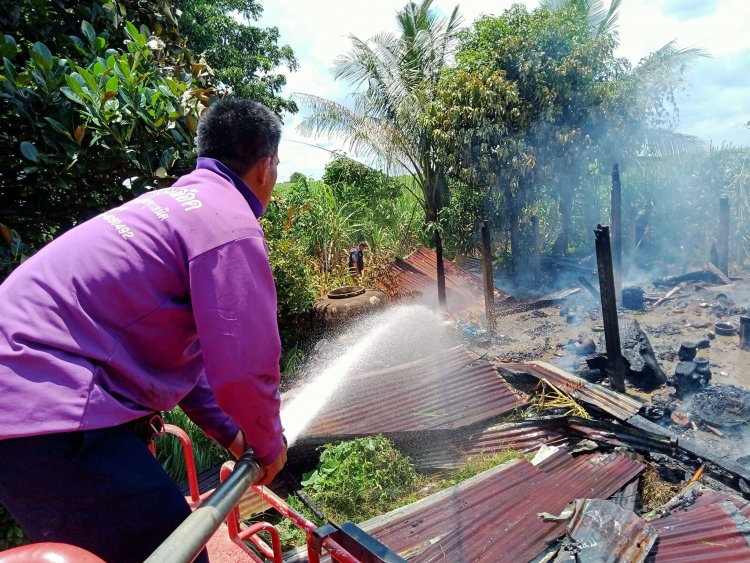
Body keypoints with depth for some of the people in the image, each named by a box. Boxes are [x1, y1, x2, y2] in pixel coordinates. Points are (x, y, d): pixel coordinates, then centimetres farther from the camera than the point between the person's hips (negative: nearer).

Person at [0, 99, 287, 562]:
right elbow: (244, 367, -19)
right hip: (48, 418, -10)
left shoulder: (180, 203, 16)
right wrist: (269, 444, 3)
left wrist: (228, 431, 23)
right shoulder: (231, 225, -16)